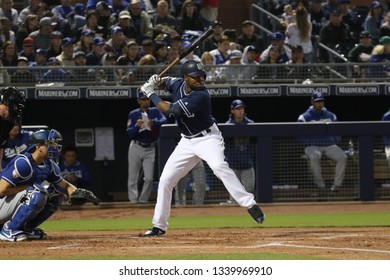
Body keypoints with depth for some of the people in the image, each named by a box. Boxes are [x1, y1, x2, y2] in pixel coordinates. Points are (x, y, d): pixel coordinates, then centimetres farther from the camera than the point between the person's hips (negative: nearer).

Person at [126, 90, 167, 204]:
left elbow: (164, 120, -15)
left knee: (149, 178, -4)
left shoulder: (155, 112, 4)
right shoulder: (133, 114, 0)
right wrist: (137, 126, -26)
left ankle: (143, 200, 7)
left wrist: (153, 123, -33)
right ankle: (133, 200, 3)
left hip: (150, 149, 1)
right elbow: (130, 134, -7)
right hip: (136, 148, -1)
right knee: (133, 177, -1)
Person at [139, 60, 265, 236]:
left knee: (219, 166, -35)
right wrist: (156, 82, -4)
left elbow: (170, 111, -27)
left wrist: (150, 94, -16)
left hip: (208, 138, -7)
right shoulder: (178, 84, -5)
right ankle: (159, 226, 16)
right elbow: (166, 82, 20)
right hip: (187, 141, 7)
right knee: (165, 180, 4)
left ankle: (249, 204, -34)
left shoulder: (200, 96, -26)